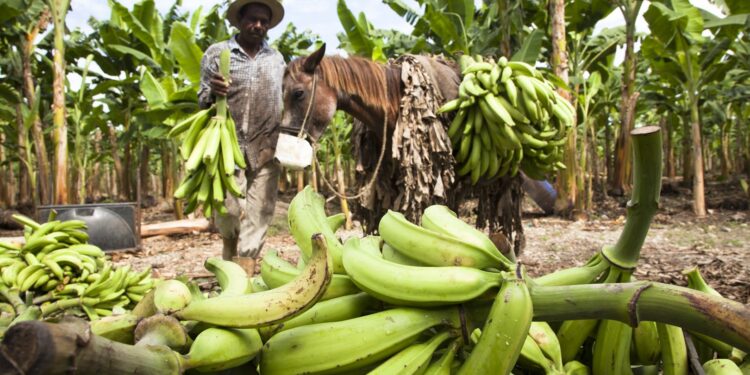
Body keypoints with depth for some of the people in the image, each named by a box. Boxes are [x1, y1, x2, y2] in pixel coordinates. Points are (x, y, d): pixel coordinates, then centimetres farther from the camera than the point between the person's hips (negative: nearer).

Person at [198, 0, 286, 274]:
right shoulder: (216, 53, 5)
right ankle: (230, 255, 22)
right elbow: (202, 101, 6)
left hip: (265, 149, 2)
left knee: (258, 215, 0)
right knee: (229, 210, -9)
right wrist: (212, 93, -17)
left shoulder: (276, 59, 13)